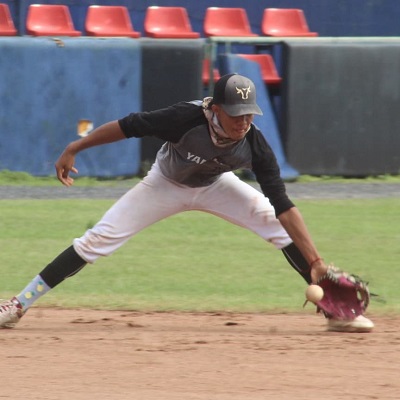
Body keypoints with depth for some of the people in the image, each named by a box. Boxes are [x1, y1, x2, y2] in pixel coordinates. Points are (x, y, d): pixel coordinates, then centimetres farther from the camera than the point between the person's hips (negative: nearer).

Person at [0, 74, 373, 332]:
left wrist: (315, 261, -34)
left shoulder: (255, 145, -30)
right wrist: (74, 148, -22)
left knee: (279, 226, -17)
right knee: (98, 239, -11)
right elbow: (129, 126, -27)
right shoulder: (187, 118, -39)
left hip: (214, 187, 2)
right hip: (165, 185, -2)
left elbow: (283, 206, -29)